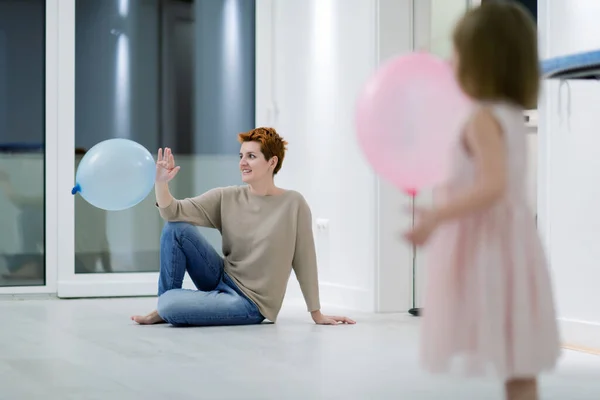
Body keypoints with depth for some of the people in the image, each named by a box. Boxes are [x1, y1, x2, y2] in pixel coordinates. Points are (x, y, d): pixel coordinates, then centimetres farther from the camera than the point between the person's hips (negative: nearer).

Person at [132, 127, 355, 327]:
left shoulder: (293, 204, -11)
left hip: (250, 302, -5)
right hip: (222, 281, 5)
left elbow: (304, 261, -6)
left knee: (169, 306, -26)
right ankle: (166, 304, -2)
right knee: (175, 228, -16)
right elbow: (174, 212, -8)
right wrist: (162, 182, -28)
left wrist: (317, 314, -3)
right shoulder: (226, 198, 0)